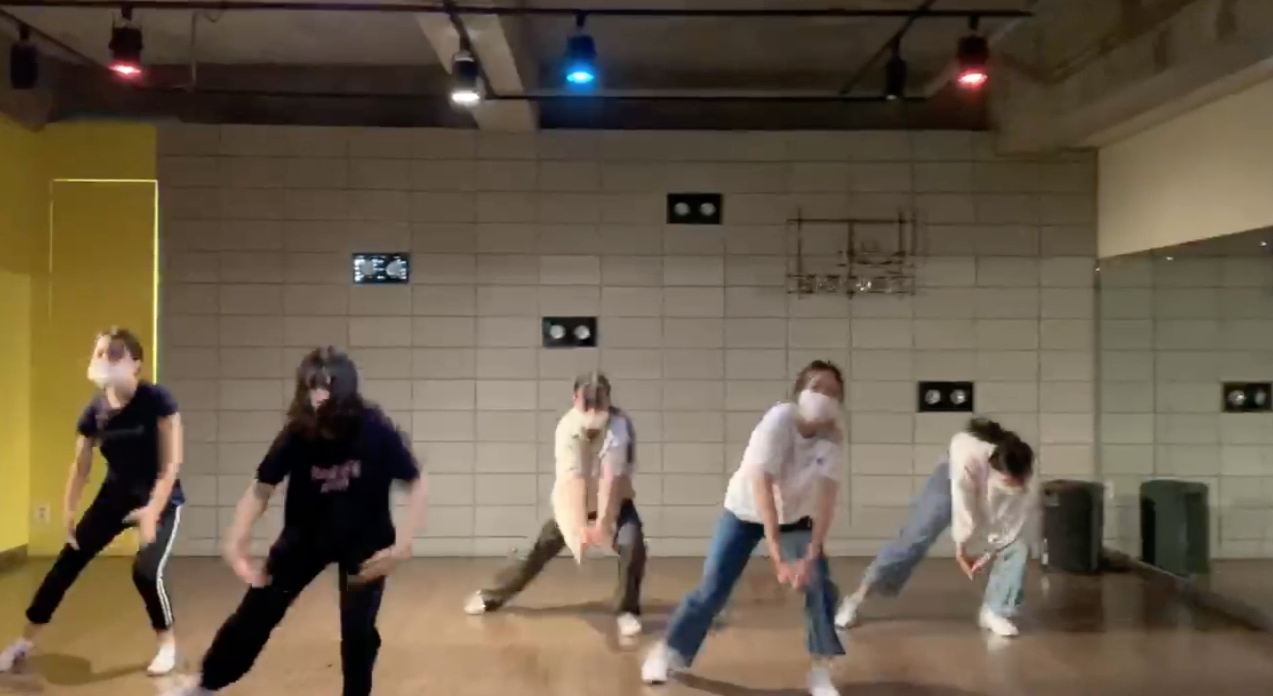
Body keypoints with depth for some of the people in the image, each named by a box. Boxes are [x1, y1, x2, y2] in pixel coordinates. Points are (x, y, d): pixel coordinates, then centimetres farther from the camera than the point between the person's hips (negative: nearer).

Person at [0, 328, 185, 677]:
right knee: (67, 562, 3)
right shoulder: (94, 410, -8)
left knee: (146, 570, -21)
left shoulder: (157, 400, -21)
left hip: (161, 497, -5)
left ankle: (167, 644, 4)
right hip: (115, 495, 5)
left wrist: (152, 509, -30)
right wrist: (68, 511, -4)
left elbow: (171, 461, -22)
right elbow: (81, 466, 3)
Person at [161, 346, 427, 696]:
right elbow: (261, 489, -12)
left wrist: (401, 546, -25)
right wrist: (235, 544, -22)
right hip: (307, 535, 2)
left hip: (365, 541, -2)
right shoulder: (297, 435, -22)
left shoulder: (377, 431, -26)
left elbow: (417, 484, -18)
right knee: (257, 610, 5)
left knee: (358, 627, -8)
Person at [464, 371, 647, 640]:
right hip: (573, 499, 1)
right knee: (541, 548, 5)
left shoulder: (620, 426, -29)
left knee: (633, 545, -24)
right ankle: (491, 595, 25)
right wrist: (580, 527, -45)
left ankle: (626, 611, -5)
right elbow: (573, 480, -35)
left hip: (614, 499, -1)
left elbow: (612, 479, -35)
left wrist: (602, 523, -44)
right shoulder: (567, 426, -27)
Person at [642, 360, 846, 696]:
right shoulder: (778, 420, -33)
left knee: (819, 583, -13)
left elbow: (827, 498, -28)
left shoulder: (833, 436, -22)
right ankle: (668, 652, 13)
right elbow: (762, 487, -40)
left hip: (794, 516, 3)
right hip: (745, 511, -3)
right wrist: (778, 558, -46)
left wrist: (811, 557, -39)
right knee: (712, 587, -6)